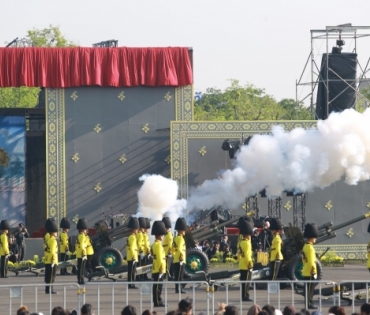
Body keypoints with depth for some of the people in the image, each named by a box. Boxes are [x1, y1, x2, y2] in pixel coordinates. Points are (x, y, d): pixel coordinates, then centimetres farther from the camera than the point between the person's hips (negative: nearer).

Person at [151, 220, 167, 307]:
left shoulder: (154, 244, 16)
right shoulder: (158, 245, -15)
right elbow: (160, 258, -19)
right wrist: (161, 269, -20)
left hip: (156, 270, 10)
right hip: (159, 270, -10)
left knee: (157, 286, 13)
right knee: (157, 286, -7)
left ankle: (158, 301, 18)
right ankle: (157, 302, -5)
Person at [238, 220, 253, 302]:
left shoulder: (241, 242, 13)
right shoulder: (247, 243, -15)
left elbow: (239, 254, 18)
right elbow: (247, 255, -20)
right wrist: (250, 264, -17)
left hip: (242, 266, 9)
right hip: (246, 266, -9)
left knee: (243, 281, 12)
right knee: (246, 281, -6)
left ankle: (244, 296, 16)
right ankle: (245, 296, -6)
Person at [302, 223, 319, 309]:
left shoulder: (305, 246, 14)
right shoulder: (310, 248, -17)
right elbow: (311, 262, -20)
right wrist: (314, 272, -18)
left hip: (306, 272, 10)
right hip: (310, 273, -10)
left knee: (308, 289, 12)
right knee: (310, 289, -6)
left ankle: (308, 303, 16)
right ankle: (309, 304, -5)